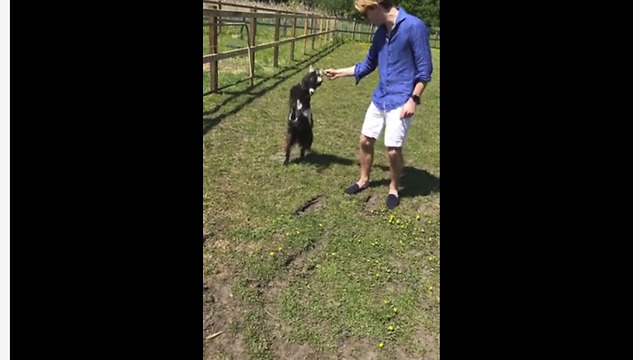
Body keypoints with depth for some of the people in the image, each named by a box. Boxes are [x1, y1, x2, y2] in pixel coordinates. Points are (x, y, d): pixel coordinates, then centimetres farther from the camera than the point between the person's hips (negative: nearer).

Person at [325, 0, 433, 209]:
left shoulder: (414, 26, -15)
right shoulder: (381, 32, 7)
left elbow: (425, 69, -13)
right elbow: (368, 65, 20)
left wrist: (413, 100, -17)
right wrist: (340, 73, 20)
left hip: (400, 100, -7)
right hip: (380, 98, 7)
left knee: (392, 148, -8)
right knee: (365, 140, 11)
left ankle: (393, 189, 17)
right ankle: (363, 180, 33)